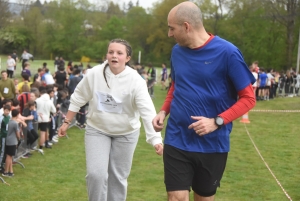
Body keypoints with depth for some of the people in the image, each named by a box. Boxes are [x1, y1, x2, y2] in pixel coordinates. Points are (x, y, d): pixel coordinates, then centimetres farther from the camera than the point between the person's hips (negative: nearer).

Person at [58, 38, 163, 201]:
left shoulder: (135, 80, -22)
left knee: (119, 177, 9)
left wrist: (156, 139, -39)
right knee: (96, 174, -11)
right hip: (97, 129, 1)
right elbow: (78, 98, -1)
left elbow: (147, 111, -30)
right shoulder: (95, 74, -15)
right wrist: (66, 122, 3)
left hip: (126, 133, 0)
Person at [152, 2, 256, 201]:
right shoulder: (177, 51, 4)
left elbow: (248, 98, -9)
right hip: (176, 141, 3)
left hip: (212, 145, -3)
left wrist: (217, 121, -21)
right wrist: (164, 111, 2)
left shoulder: (227, 52, -13)